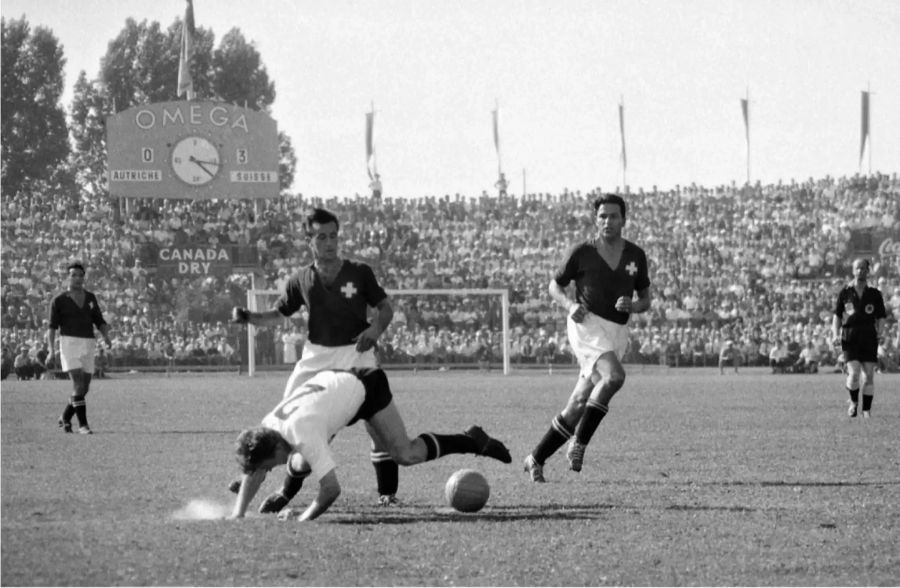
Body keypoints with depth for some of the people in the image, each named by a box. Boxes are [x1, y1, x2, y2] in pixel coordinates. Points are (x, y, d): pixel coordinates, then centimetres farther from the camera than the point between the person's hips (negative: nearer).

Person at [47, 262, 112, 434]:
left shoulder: (90, 298, 13)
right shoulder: (59, 300, 0)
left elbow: (100, 322, 11)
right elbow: (52, 327, -2)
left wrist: (106, 336, -10)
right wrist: (51, 350, -14)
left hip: (88, 345, 5)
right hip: (69, 343, -5)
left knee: (84, 388, 7)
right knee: (79, 385, -17)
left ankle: (65, 418, 28)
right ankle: (82, 424, -14)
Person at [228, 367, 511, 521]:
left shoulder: (303, 433, -41)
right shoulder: (266, 428, -20)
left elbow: (332, 489, -44)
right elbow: (252, 471, -3)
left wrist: (302, 519, -38)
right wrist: (238, 514, -14)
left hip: (364, 386, -7)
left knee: (405, 455, -14)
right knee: (300, 466, -2)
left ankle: (473, 441, 4)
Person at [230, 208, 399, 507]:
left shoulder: (359, 272, -3)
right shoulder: (302, 281, 2)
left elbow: (386, 307, 3)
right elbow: (278, 314, 8)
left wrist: (375, 329, -18)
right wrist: (249, 317, -11)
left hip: (356, 351, -2)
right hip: (316, 354, 2)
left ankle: (387, 491, 0)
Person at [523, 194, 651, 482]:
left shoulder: (635, 255, 9)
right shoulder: (582, 252, -1)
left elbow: (646, 299, 15)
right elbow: (555, 285, 9)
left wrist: (632, 305, -8)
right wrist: (570, 305, -11)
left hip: (616, 334, 5)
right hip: (587, 326, -4)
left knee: (578, 407, 2)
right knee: (614, 376, -31)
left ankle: (536, 459, 15)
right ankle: (579, 443, -23)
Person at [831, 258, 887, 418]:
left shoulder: (875, 294, 7)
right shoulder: (845, 293, 7)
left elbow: (881, 317, 8)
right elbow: (837, 315, 12)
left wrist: (881, 333, -10)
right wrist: (836, 334, -2)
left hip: (869, 338, 1)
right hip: (850, 337, -1)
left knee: (869, 376, -4)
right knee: (854, 373, -15)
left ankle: (866, 411, 6)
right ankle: (853, 402, 11)